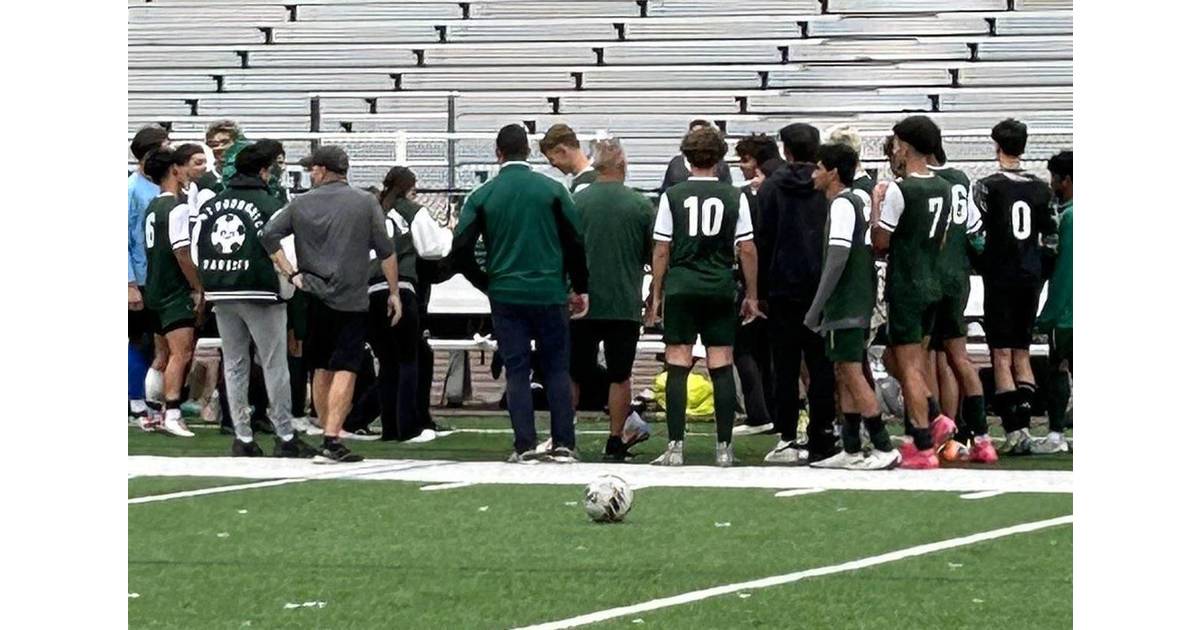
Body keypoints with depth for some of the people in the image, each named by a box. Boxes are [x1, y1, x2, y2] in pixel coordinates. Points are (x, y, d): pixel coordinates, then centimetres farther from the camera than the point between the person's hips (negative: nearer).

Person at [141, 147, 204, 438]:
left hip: (156, 291, 9)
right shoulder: (177, 207, -14)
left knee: (162, 356, 16)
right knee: (181, 353, -13)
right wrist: (198, 288, -11)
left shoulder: (153, 207, 13)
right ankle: (172, 415, -20)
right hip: (176, 293, -9)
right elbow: (182, 252, -19)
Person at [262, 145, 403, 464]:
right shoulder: (365, 202, 0)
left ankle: (328, 437, 20)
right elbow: (386, 251, -1)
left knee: (321, 370, 14)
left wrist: (291, 273, 0)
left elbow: (269, 235, -3)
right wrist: (394, 292, 6)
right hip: (351, 298, -3)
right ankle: (332, 441, -16)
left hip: (313, 296, 3)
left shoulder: (301, 204, 4)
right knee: (344, 369, -6)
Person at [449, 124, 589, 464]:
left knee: (516, 371, 4)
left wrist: (485, 283, 13)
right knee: (556, 368, 7)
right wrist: (580, 289, 11)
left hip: (505, 295, 0)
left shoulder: (482, 195, 0)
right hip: (549, 293, 0)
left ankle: (525, 445, -1)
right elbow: (575, 242, 0)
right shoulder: (552, 190, -2)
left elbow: (460, 251, -1)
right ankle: (563, 444, 3)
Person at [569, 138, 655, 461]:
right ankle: (615, 441, 8)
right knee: (619, 376, 7)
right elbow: (655, 254, 3)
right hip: (626, 305, 0)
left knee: (573, 374, 11)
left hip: (582, 304, 1)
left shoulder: (575, 201, -4)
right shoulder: (641, 204, -5)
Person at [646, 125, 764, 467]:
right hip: (721, 290, 1)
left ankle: (675, 447, -5)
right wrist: (752, 295, 10)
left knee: (677, 367, 0)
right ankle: (724, 448, 3)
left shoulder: (672, 196, -1)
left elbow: (661, 250, 0)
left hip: (681, 288, -1)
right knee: (722, 367, 4)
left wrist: (656, 294, 9)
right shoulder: (735, 197, 1)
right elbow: (747, 249, 2)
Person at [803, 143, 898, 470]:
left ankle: (884, 449, -11)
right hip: (859, 304, 10)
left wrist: (816, 308, -18)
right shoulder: (860, 202, 16)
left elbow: (837, 259, -20)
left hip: (845, 306, -10)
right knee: (844, 374, 12)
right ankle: (851, 450, 15)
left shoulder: (842, 205, -13)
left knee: (852, 373, -9)